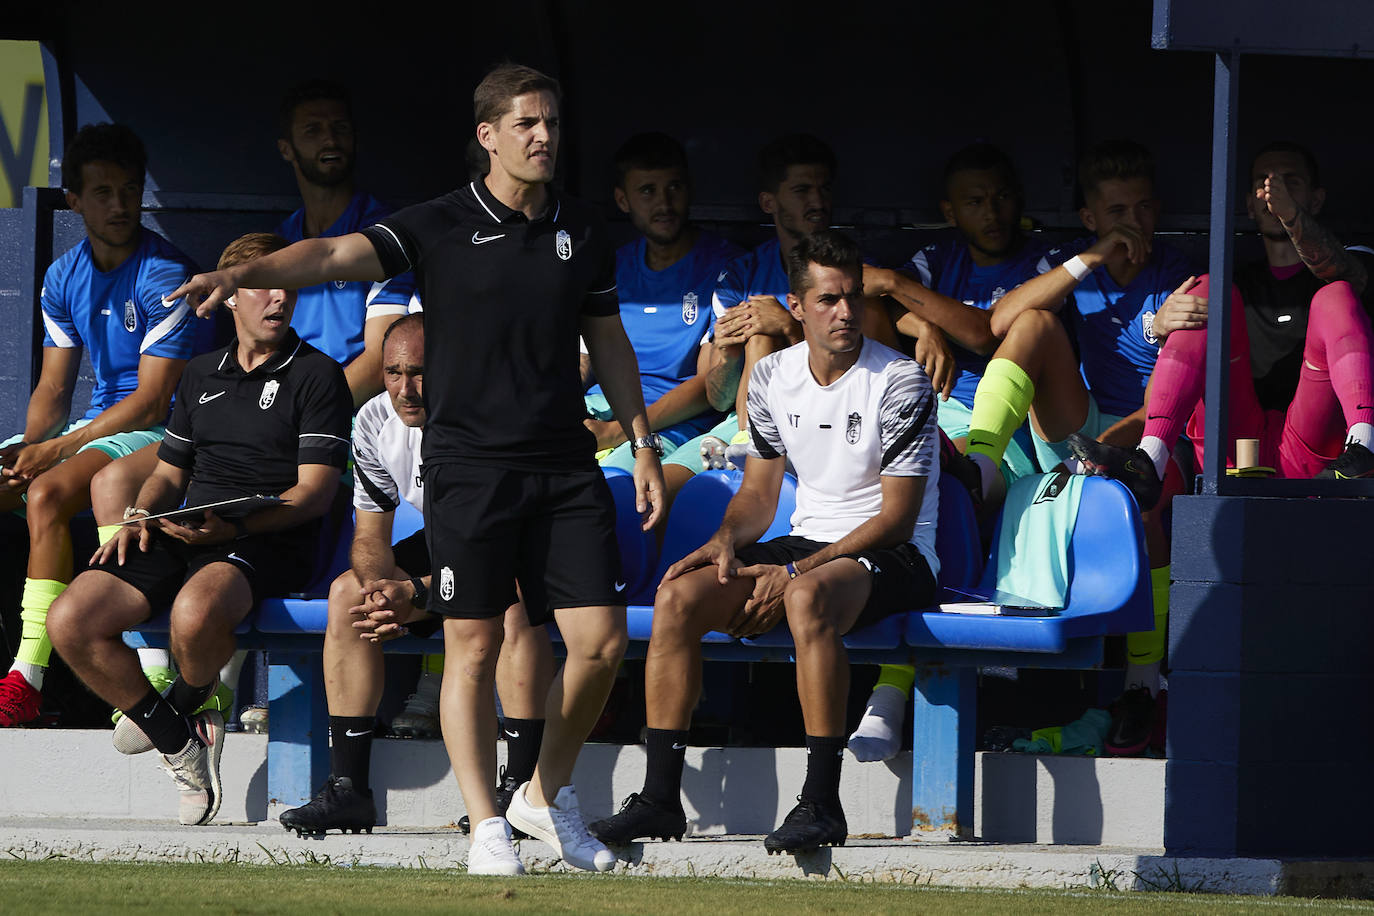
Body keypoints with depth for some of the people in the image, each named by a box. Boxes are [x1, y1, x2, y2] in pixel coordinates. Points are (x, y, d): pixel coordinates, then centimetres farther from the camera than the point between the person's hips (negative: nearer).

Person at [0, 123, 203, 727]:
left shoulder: (167, 275, -13)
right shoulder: (64, 278, 10)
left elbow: (151, 401, -17)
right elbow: (54, 388, 10)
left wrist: (56, 450, -20)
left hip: (160, 432, -8)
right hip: (95, 424, 8)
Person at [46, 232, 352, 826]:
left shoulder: (315, 376, 3)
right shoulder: (202, 375, 22)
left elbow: (315, 490, -5)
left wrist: (233, 527, -20)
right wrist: (142, 517, 3)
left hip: (268, 544, -6)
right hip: (182, 535, 6)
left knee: (196, 610, -40)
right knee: (70, 620, -17)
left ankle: (186, 705, -4)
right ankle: (180, 741, -2)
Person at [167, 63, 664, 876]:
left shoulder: (584, 233, 10)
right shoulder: (442, 227, -4)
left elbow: (608, 343, 19)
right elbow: (339, 254, -17)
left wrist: (643, 445, 17)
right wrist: (244, 274, -33)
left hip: (567, 468, 4)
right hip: (470, 466, -4)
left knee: (602, 641, -1)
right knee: (474, 647, -3)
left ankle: (549, 795, 20)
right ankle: (487, 828, 3)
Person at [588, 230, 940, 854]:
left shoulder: (900, 382, -11)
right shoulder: (773, 376, 7)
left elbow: (897, 518, -14)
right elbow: (759, 493, 16)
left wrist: (796, 571, -21)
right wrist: (726, 541, -8)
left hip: (893, 555, -6)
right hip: (805, 546, 6)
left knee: (807, 597, -40)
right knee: (679, 596, -17)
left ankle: (821, 804, -38)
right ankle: (659, 797, -15)